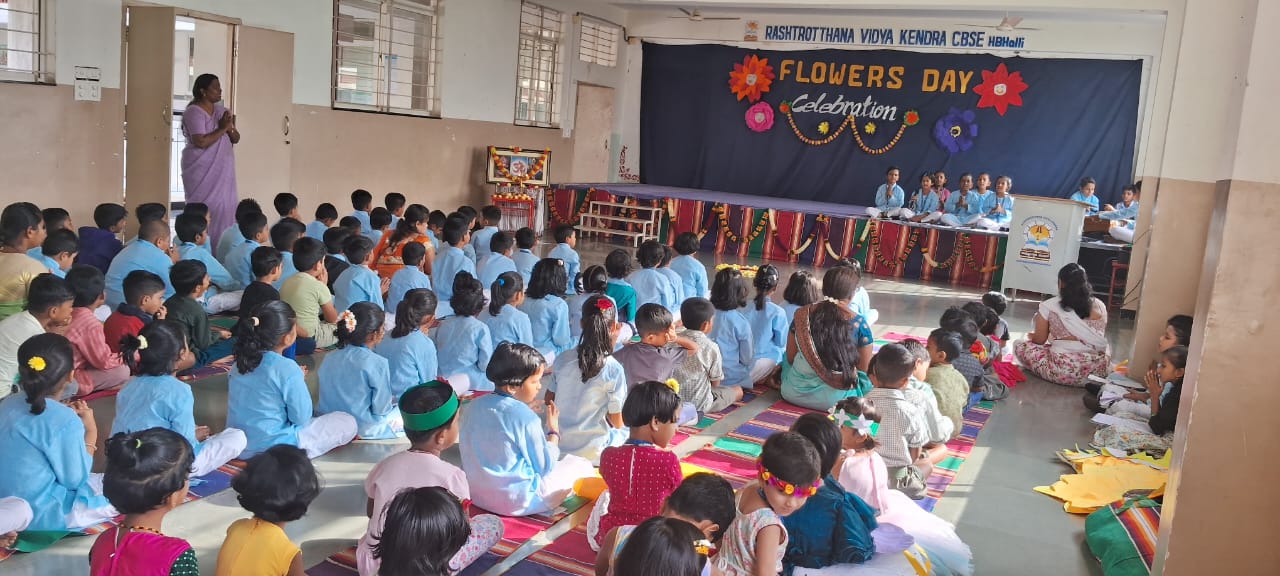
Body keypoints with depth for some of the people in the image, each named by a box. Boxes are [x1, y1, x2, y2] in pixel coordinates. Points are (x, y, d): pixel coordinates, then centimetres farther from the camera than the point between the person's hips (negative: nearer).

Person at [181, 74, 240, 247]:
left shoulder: (222, 110, 12)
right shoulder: (194, 112, -10)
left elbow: (236, 139, 12)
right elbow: (200, 142, -21)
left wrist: (230, 127, -9)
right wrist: (222, 129, -15)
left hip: (222, 172, 7)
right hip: (202, 172, -7)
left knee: (224, 210, 4)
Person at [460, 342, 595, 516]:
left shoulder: (476, 405, -2)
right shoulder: (526, 418, -21)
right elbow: (545, 467, -12)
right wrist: (553, 431, 1)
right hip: (515, 503, -8)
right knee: (582, 466, 9)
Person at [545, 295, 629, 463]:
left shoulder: (562, 359, -4)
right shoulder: (614, 369, -17)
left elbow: (549, 400, 7)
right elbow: (617, 422, -10)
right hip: (592, 454, -5)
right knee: (625, 433, 24)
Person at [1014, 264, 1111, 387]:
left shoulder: (1049, 306, -5)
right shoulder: (1100, 306, 5)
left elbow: (1039, 340, 4)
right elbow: (1101, 340, 17)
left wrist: (1031, 336, 27)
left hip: (1064, 371, -5)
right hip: (1098, 370, 5)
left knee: (1019, 345, 14)